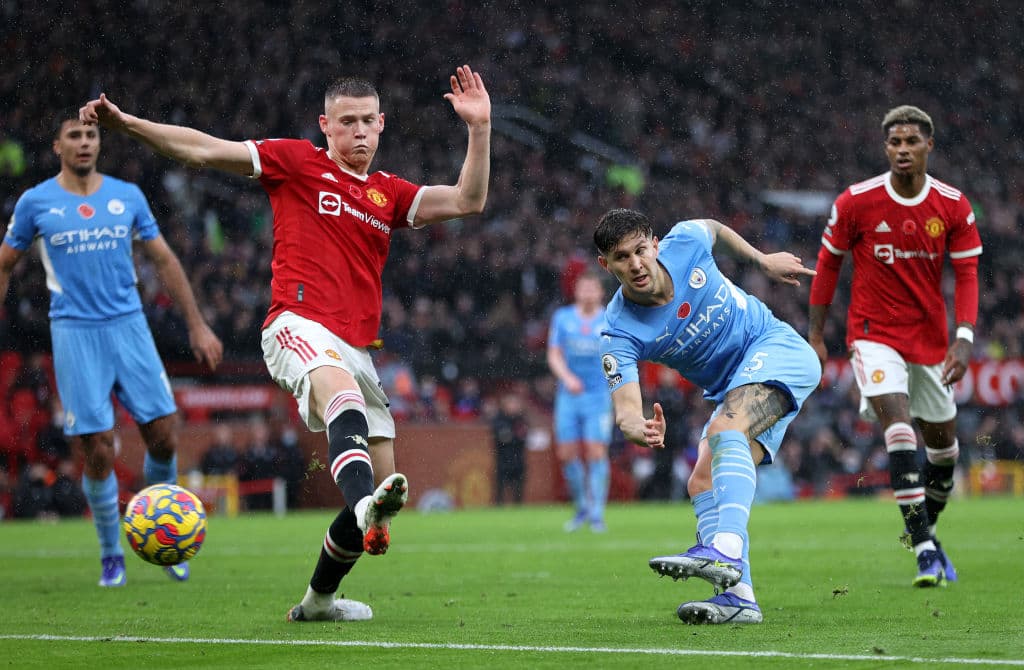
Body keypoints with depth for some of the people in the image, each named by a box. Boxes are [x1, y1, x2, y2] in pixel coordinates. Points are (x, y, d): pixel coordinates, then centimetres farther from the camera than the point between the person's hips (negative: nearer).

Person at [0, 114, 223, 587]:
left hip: (129, 325, 2)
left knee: (163, 438, -4)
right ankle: (111, 556, 10)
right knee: (98, 451, -7)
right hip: (74, 334, -2)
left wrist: (197, 325, 8)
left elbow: (164, 260, 12)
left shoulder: (127, 196, 7)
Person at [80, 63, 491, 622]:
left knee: (381, 483, 3)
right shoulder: (297, 162, 9)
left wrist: (479, 129, 5)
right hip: (299, 325, -6)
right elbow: (203, 151, 5)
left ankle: (318, 600, 23)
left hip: (356, 349, 6)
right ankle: (365, 505, -68)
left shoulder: (390, 194, 23)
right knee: (342, 390, -40)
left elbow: (467, 201, 15)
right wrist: (124, 122, -4)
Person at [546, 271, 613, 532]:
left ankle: (597, 514, -6)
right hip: (568, 395, 2)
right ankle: (582, 507, 19)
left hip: (598, 395, -2)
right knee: (566, 453, -1)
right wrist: (567, 377, -13)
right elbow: (554, 355, 4)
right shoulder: (562, 318, 6)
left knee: (596, 452, -11)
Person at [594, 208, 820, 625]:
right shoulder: (618, 332, -16)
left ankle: (725, 549, -48)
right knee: (703, 482, -14)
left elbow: (713, 228, 13)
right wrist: (637, 427, -51)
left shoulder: (685, 241, -14)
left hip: (775, 346, -4)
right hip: (732, 391, 4)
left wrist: (763, 260, 17)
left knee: (724, 430, -30)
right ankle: (737, 595, -19)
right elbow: (625, 405, -29)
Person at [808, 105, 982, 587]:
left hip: (930, 337, 3)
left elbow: (966, 274, -3)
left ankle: (925, 529, 35)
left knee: (943, 441, 10)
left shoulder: (953, 206, -6)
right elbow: (828, 263, 2)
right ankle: (924, 549, -20)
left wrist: (964, 339, -15)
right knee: (898, 425, -21)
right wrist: (815, 334, 4)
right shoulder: (855, 202, -10)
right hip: (874, 332, -3)